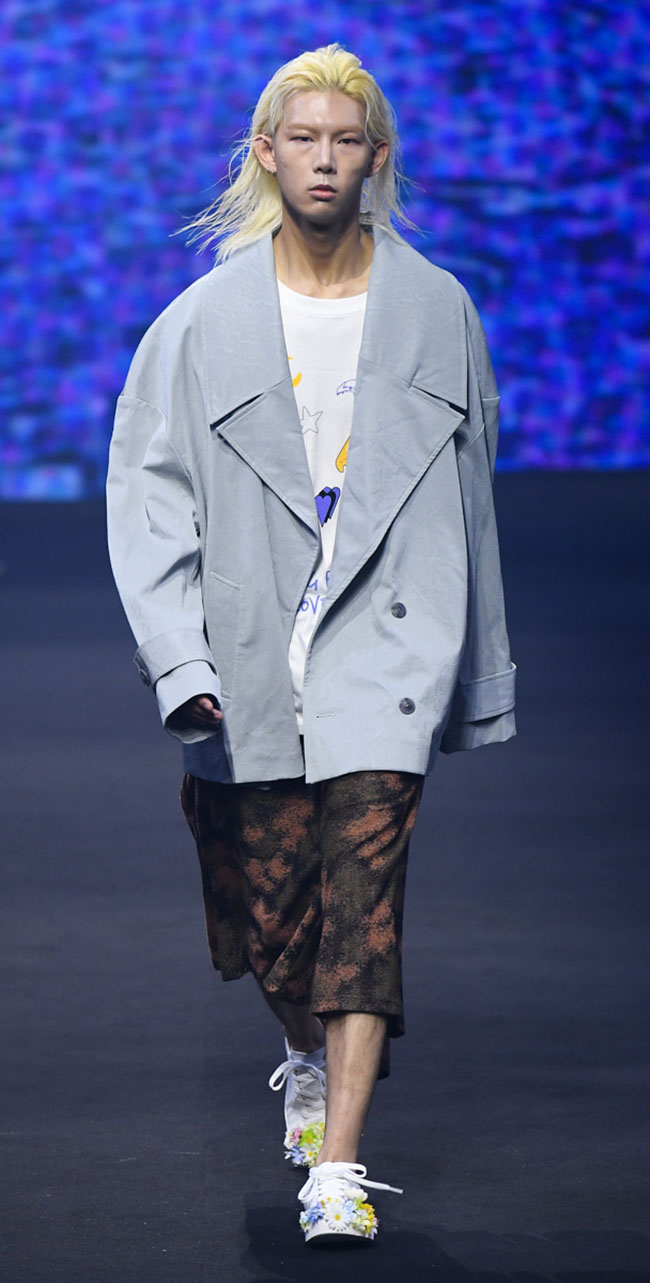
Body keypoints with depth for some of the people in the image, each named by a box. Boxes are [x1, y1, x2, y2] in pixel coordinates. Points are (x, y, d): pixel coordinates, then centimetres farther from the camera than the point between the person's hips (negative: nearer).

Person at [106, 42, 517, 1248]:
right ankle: (310, 1061, 41)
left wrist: (480, 675, 15)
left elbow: (468, 499, 12)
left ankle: (337, 1168, -13)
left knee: (365, 892, -13)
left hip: (386, 646, -1)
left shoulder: (438, 311, 4)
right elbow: (147, 499, -1)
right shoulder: (203, 323, 1)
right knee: (264, 908, 9)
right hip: (251, 659, 1)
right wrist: (178, 659, -13)